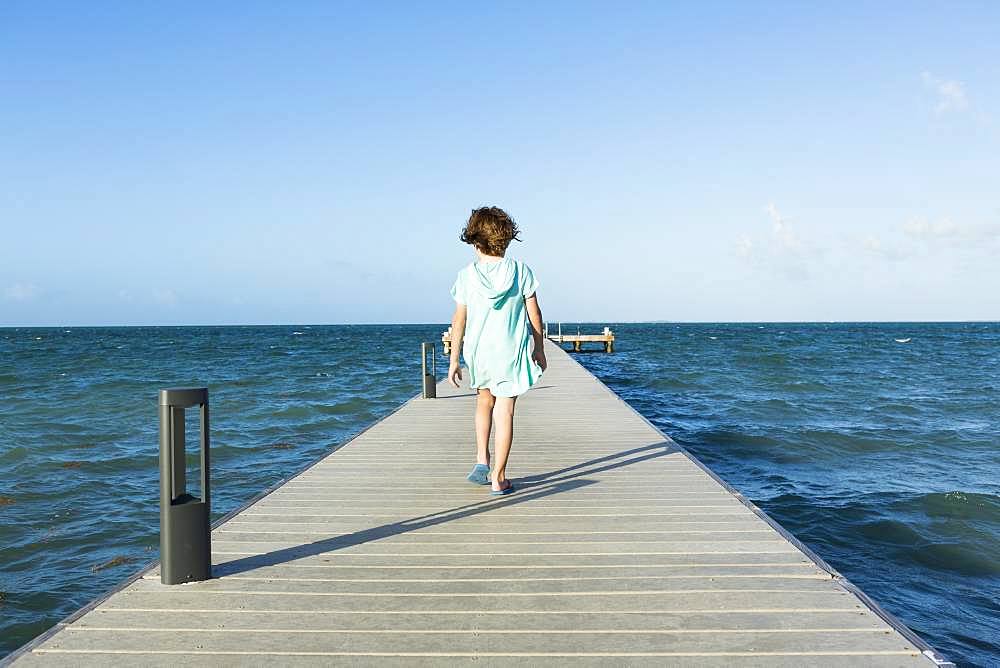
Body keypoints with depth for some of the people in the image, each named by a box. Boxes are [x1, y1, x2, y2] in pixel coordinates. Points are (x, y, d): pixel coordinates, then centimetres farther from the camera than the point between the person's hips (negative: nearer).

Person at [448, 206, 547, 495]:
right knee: (504, 411, 4)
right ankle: (498, 478, 6)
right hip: (512, 351, -1)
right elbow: (534, 315, -2)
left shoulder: (466, 276, -5)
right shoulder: (520, 270, -5)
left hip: (478, 351, 1)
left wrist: (454, 360, 4)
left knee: (484, 400, 25)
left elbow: (459, 320, -3)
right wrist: (539, 349, 10)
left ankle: (481, 461, 18)